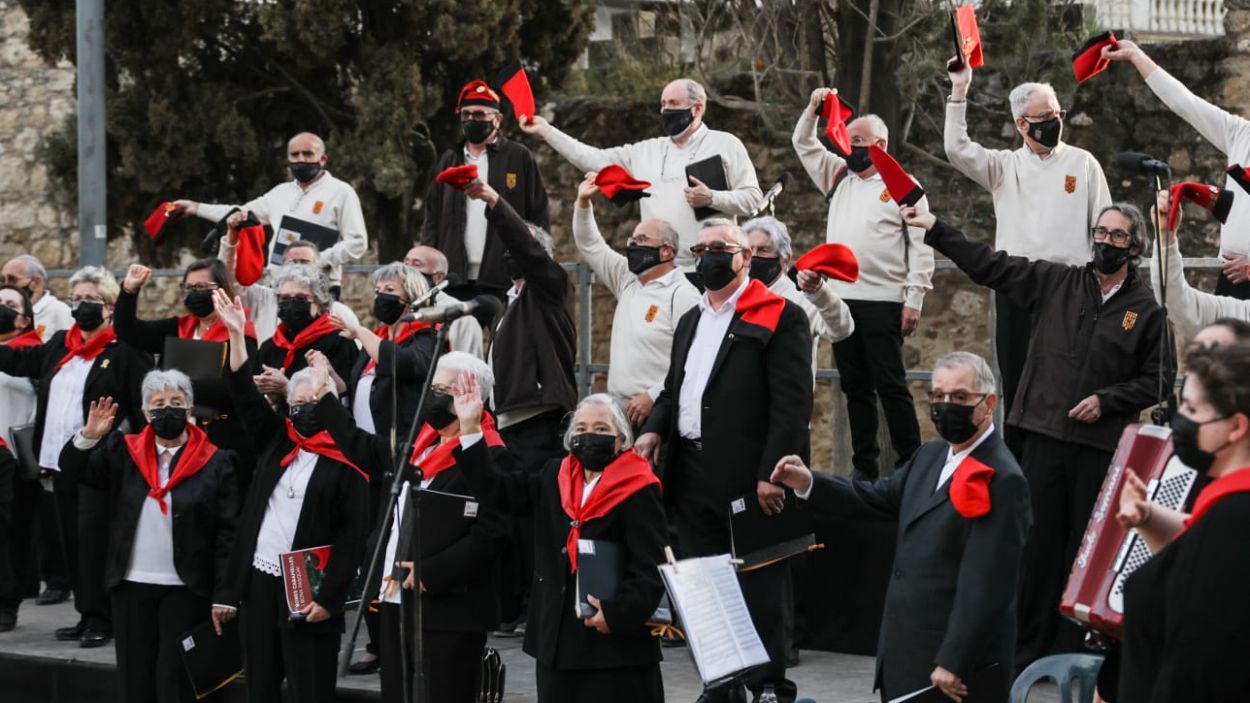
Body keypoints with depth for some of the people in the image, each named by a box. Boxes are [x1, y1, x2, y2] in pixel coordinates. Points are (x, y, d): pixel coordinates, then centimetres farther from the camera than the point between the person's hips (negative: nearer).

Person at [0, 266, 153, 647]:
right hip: (61, 460, 8)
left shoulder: (125, 351, -7)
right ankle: (86, 614, 17)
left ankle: (99, 617, -2)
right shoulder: (59, 345, 15)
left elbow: (144, 408, -10)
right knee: (72, 539, 10)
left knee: (93, 536, -8)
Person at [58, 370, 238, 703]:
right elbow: (74, 469, -1)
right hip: (131, 586, 4)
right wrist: (89, 437, -20)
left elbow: (227, 535, -5)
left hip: (186, 589, -3)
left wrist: (222, 597, -8)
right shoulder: (123, 451, 5)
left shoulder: (215, 462, -5)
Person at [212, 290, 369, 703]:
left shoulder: (346, 466, -5)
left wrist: (328, 596, -14)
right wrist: (236, 334, -1)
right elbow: (245, 396, 8)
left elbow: (353, 537, -9)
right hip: (259, 581, 6)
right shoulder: (277, 443, 11)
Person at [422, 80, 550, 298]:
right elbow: (432, 219, 18)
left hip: (503, 281, -4)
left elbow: (539, 217, 2)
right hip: (456, 279, 4)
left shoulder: (519, 158, 4)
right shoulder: (449, 161, 17)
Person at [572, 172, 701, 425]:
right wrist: (583, 202, 14)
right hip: (619, 408, 8)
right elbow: (590, 247, 26)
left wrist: (653, 397, -21)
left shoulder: (682, 295, -9)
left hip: (656, 414, -8)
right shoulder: (628, 281, 17)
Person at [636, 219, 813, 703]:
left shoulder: (779, 317, -6)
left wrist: (772, 474, -20)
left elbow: (792, 403, -13)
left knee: (759, 587, -3)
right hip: (692, 477, 8)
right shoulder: (690, 321, 20)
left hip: (748, 477, -8)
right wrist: (655, 428, 5)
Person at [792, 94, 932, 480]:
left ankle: (911, 464, -3)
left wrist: (914, 299, -14)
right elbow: (804, 144, 21)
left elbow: (921, 246, -7)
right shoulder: (839, 177, 16)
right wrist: (813, 110, 3)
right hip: (841, 299, 6)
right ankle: (864, 466, 14)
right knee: (855, 387, 9)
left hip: (882, 302, -6)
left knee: (891, 386, -7)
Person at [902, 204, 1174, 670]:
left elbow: (1159, 379, 3)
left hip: (1101, 445, -2)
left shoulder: (1146, 311, 1)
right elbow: (991, 266, 7)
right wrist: (935, 230, 2)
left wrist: (1107, 400, -8)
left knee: (1086, 546, 2)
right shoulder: (1055, 283, 7)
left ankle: (1071, 650, 9)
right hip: (1045, 436, 2)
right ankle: (1026, 648, 11)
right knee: (1037, 541, 4)